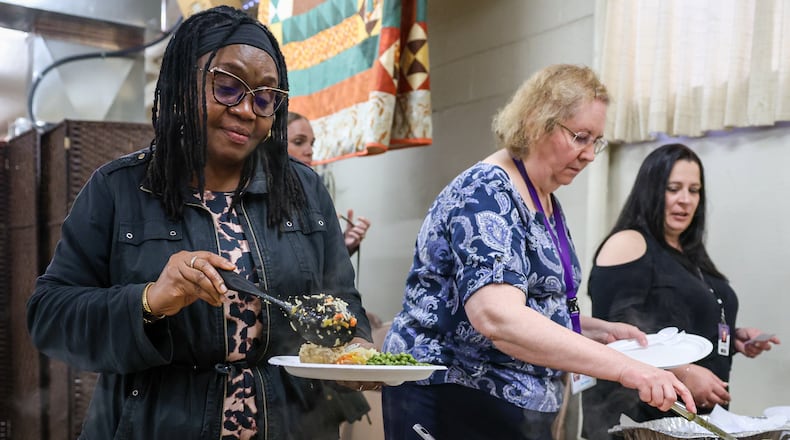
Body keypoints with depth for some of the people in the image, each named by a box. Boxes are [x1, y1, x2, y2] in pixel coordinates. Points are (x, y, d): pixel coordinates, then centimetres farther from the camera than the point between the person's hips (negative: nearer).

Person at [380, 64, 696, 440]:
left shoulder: (545, 201, 10)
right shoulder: (487, 193, -19)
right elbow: (498, 317, -34)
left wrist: (599, 330, 6)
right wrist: (623, 367, -34)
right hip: (454, 406, -9)